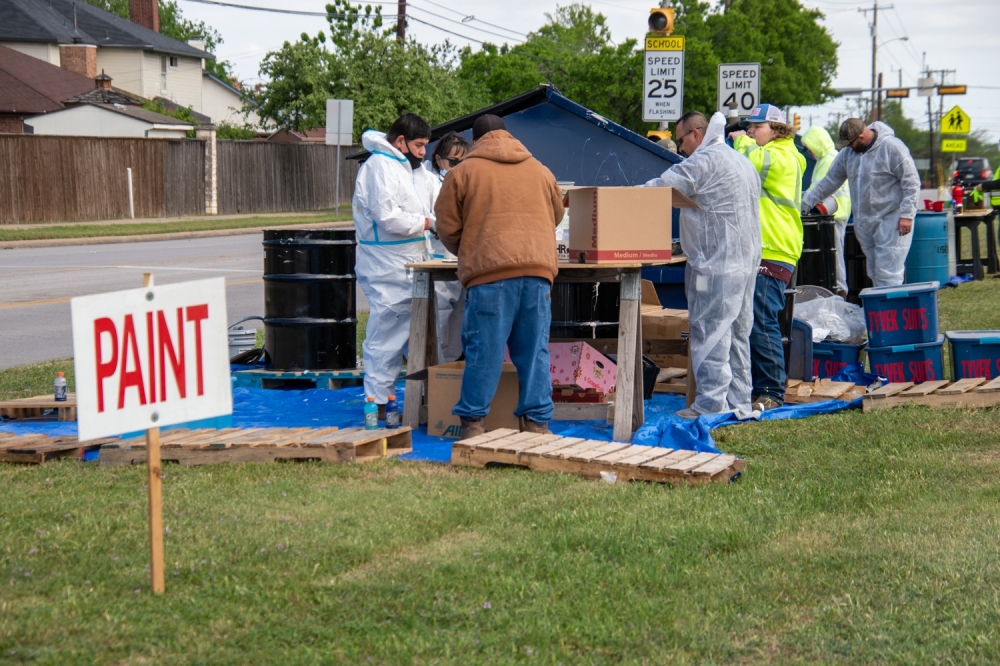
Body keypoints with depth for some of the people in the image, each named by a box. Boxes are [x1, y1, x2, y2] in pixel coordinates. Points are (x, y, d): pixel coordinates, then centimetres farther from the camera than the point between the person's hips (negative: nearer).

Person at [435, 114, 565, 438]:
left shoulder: (463, 172, 8)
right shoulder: (541, 172, 19)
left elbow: (447, 228, 9)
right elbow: (556, 216, 30)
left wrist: (466, 255, 28)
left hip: (489, 269, -3)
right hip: (539, 268, 3)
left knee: (483, 350, 2)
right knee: (534, 350, 7)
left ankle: (473, 421, 6)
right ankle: (536, 421, 8)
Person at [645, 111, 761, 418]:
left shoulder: (703, 161, -10)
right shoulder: (743, 162, 20)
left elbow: (658, 188, -15)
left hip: (716, 265, -10)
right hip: (747, 262, 10)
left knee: (711, 333, -7)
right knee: (738, 334, 12)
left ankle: (711, 404, -8)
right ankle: (738, 400, 16)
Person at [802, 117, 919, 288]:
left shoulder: (892, 147, -11)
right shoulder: (847, 153, 9)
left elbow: (911, 183, -11)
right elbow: (830, 181, 16)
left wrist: (906, 215, -16)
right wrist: (804, 203, 12)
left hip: (891, 222, -7)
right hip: (864, 222, 7)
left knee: (888, 274, -12)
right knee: (875, 274, 9)